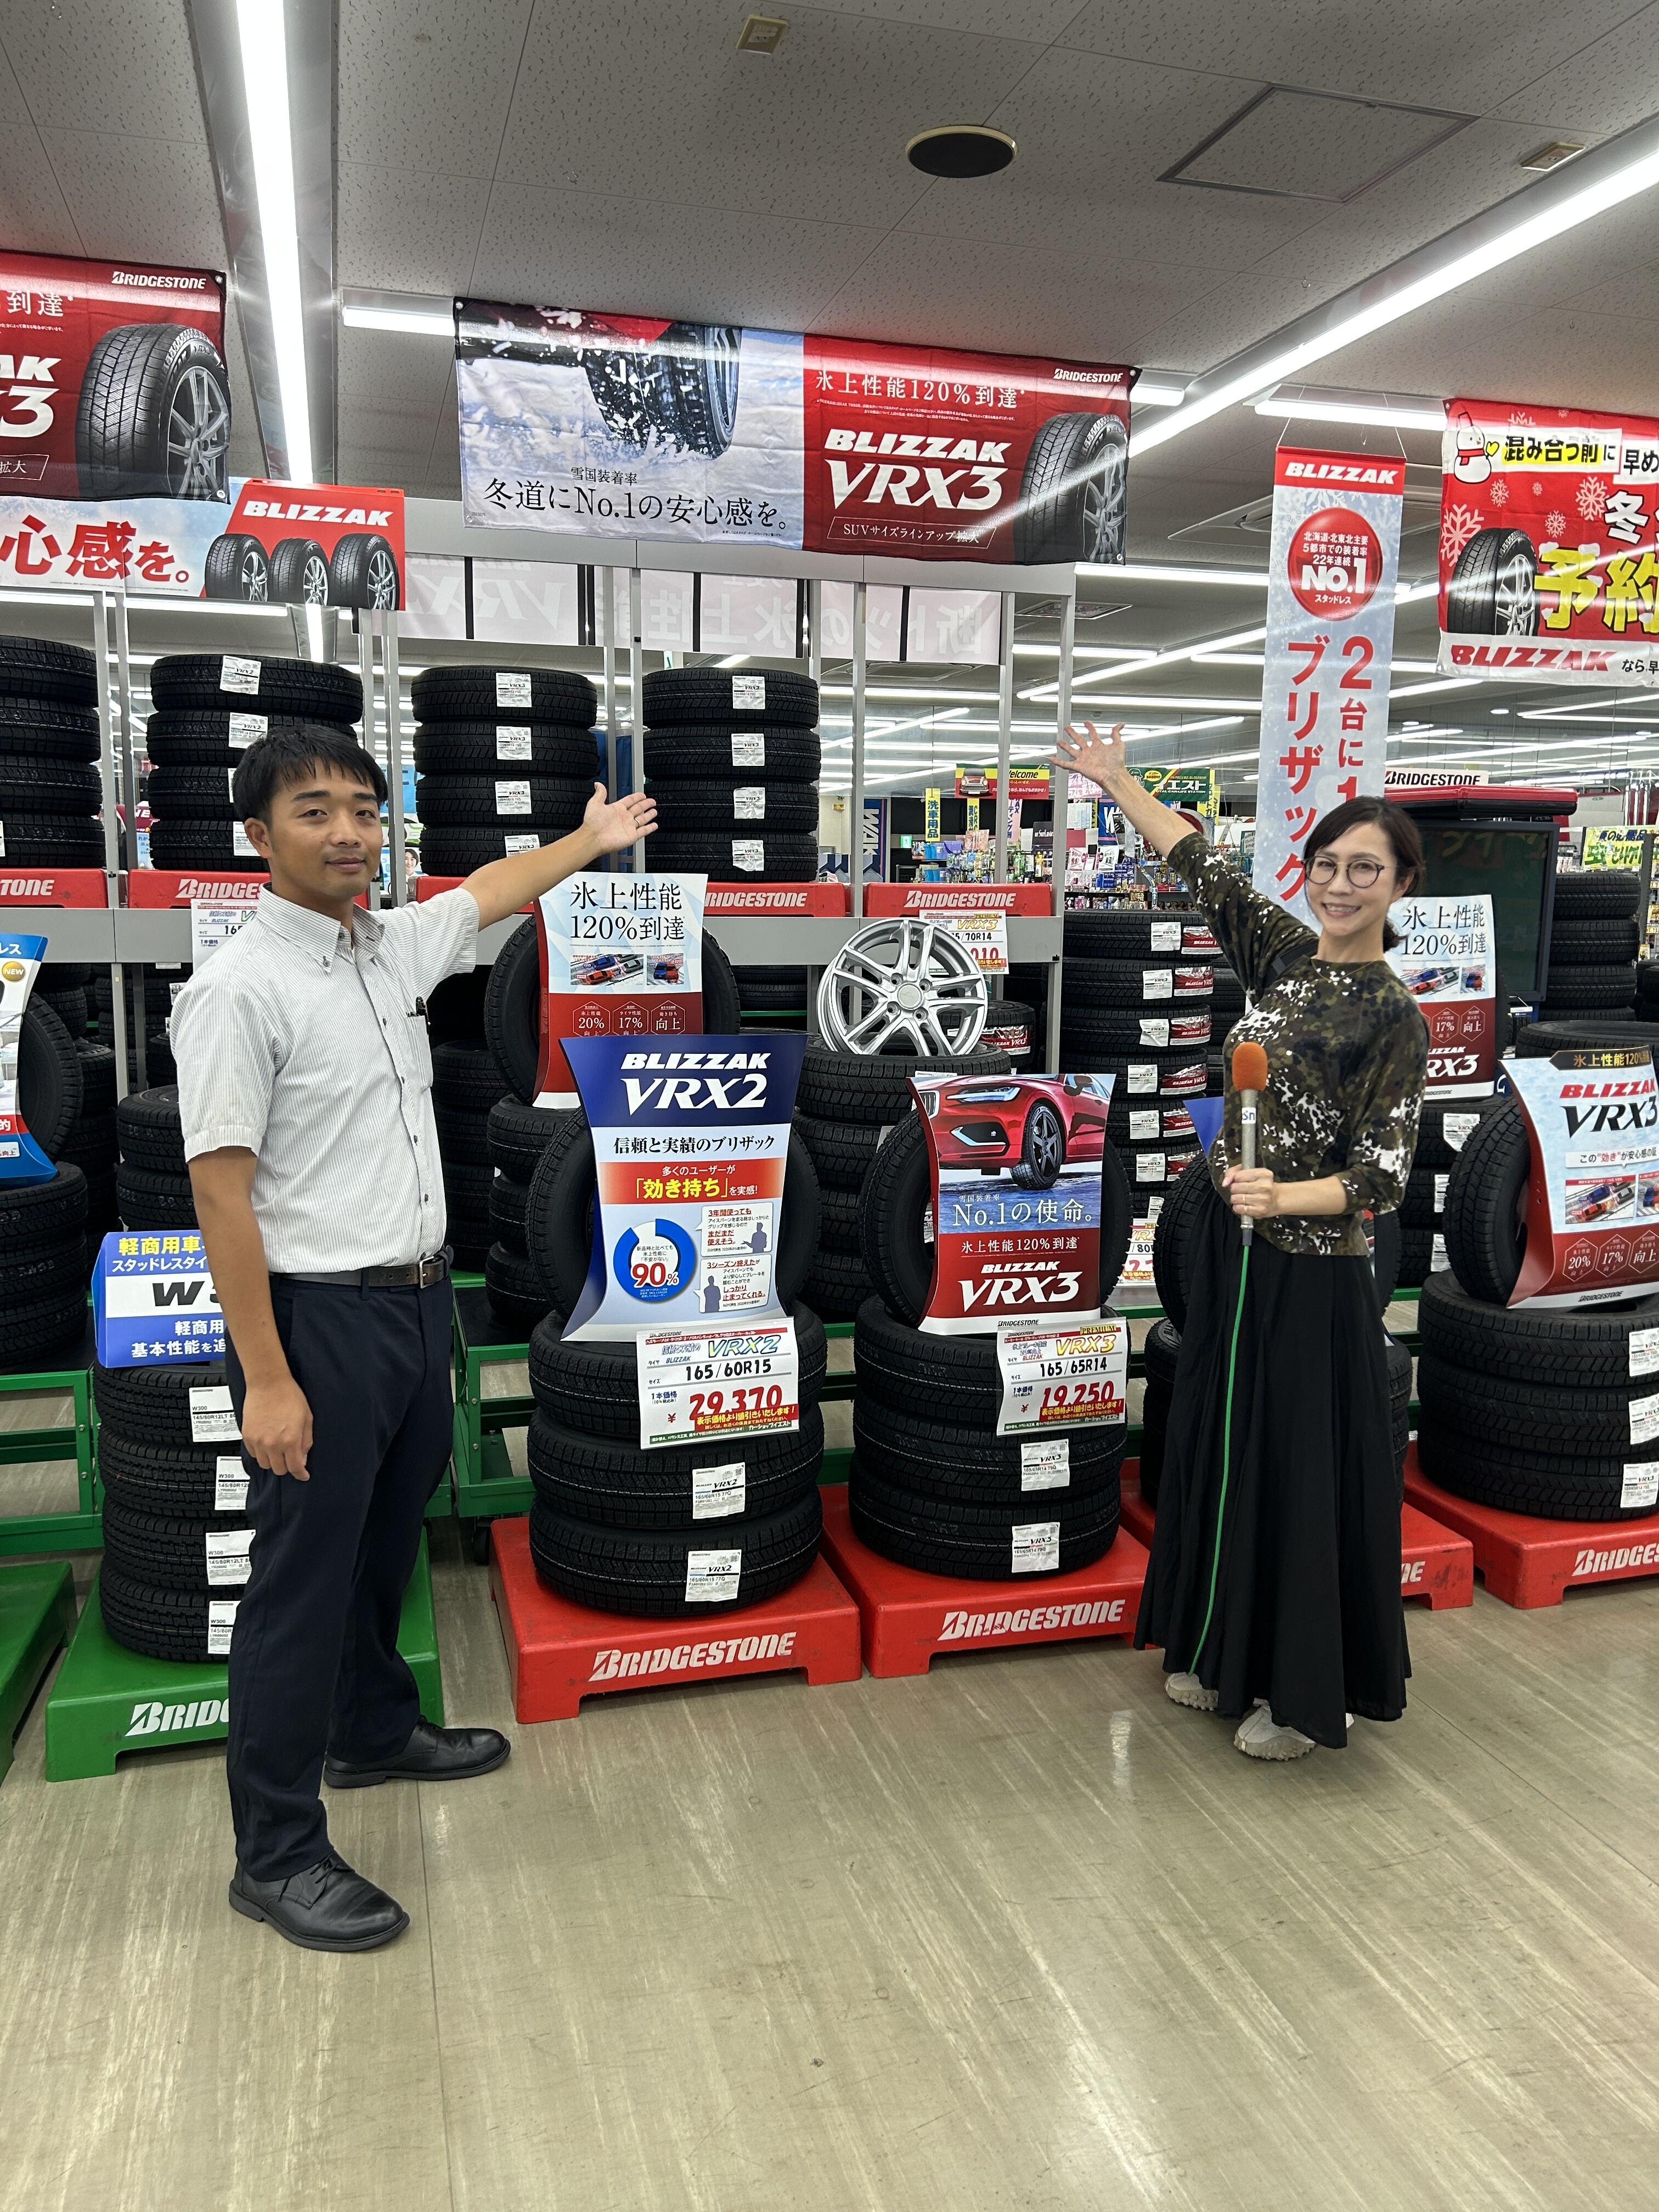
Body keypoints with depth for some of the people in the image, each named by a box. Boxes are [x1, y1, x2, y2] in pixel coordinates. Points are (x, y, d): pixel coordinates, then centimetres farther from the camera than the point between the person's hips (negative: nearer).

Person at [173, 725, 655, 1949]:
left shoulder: (393, 944, 6)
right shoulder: (239, 989, -17)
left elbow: (491, 890, 27)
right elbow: (221, 1191, -19)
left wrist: (593, 839, 40)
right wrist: (267, 1380, -20)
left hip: (418, 1298, 8)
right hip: (319, 1314, -8)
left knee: (387, 1543, 23)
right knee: (303, 1578, 3)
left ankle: (373, 1732, 44)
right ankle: (276, 1852, 18)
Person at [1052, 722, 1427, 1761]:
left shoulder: (1395, 1016, -15)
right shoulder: (1287, 954, 2)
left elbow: (1383, 1175, -18)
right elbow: (1205, 868, 10)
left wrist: (1286, 1196, -33)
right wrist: (1120, 783, 11)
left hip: (1314, 1274, -7)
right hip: (1235, 1249, 7)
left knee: (1303, 1471, 5)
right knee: (1219, 1451, 17)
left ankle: (1306, 1696, 25)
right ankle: (1227, 1657, 37)